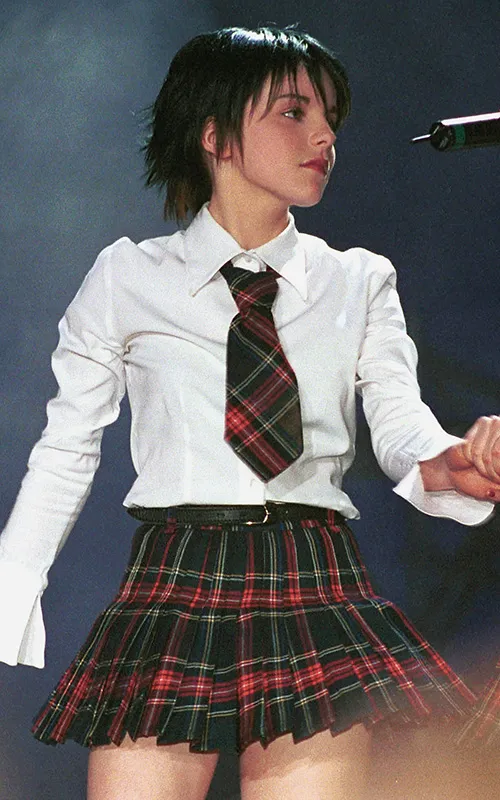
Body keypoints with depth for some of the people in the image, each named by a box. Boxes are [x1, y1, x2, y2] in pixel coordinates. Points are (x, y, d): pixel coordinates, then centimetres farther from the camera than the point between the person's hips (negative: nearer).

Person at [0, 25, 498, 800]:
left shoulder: (361, 285, 12)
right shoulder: (126, 281, 7)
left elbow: (401, 422, 0)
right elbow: (65, 453, 9)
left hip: (317, 593, 2)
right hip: (171, 589, -1)